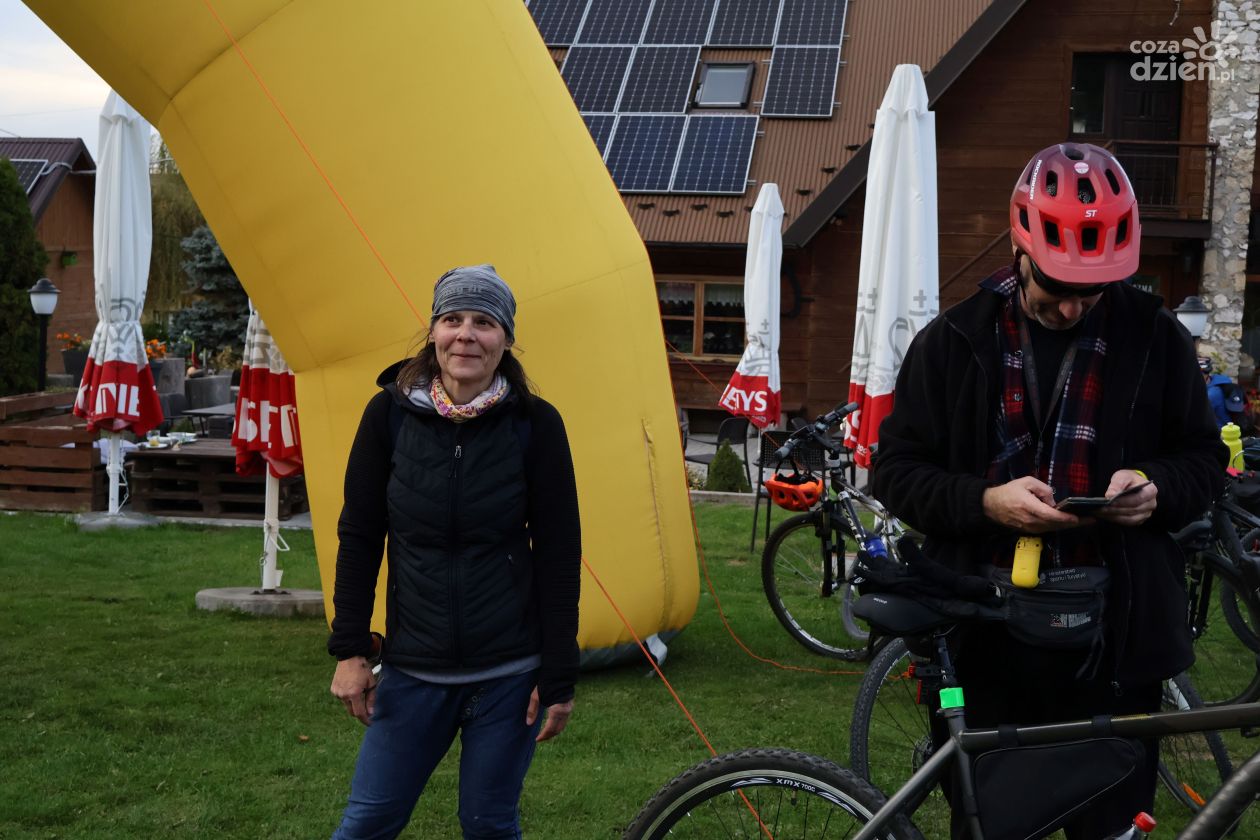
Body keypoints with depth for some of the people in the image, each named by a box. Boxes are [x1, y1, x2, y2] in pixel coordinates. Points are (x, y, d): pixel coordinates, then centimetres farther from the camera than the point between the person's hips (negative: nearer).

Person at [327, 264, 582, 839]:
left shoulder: (535, 423, -7)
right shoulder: (390, 413, -4)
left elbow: (559, 555, -4)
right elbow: (359, 538, 3)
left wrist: (559, 679, -5)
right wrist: (349, 650, 0)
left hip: (509, 672, -1)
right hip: (413, 667, 1)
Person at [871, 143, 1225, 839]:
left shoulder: (1154, 338, 3)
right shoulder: (953, 343, 1)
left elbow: (1204, 458, 12)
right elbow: (896, 472, 2)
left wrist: (1157, 487, -11)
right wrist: (986, 500, -16)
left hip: (1115, 643, 1)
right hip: (989, 643, 0)